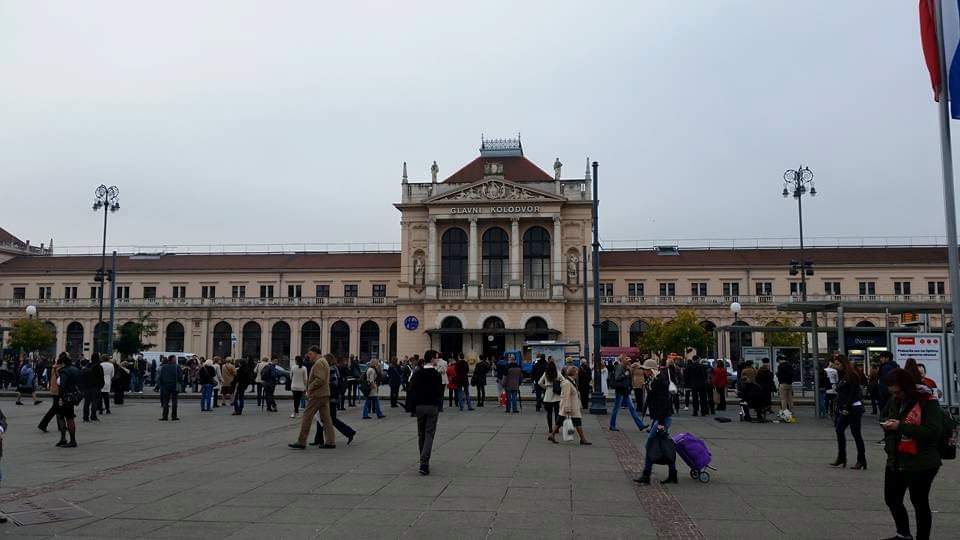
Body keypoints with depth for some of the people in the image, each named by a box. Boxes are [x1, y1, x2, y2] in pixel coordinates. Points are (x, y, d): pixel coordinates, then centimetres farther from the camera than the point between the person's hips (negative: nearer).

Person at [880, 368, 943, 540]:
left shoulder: (927, 402, -15)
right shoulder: (894, 401, 7)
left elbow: (933, 431, -26)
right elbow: (884, 416, 26)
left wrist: (901, 426, -26)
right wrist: (887, 425, 4)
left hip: (920, 463, -8)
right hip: (895, 461, 8)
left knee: (919, 502, 7)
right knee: (891, 499, 18)